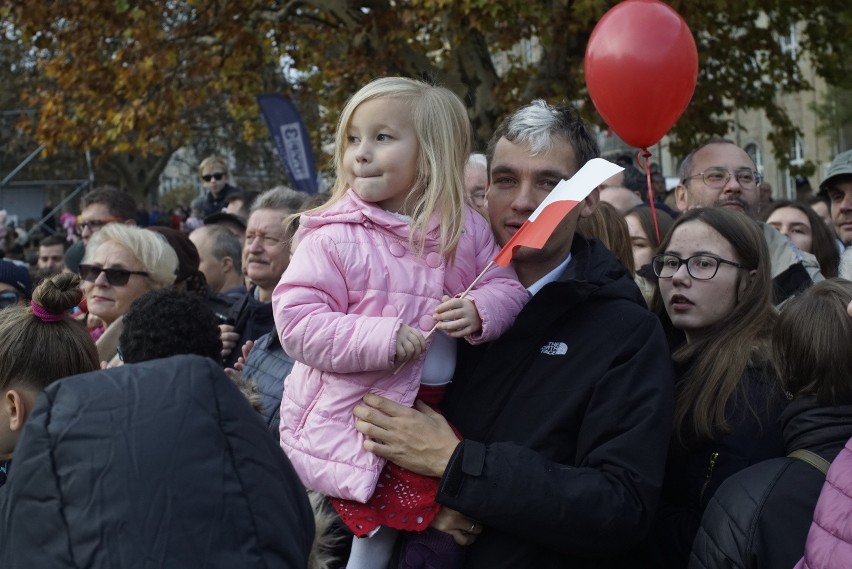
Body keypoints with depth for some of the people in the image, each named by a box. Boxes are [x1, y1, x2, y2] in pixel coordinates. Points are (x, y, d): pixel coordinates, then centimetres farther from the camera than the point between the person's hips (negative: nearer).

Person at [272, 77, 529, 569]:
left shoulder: (465, 230, 1)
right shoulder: (335, 238, -13)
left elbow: (507, 286, 6)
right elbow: (296, 321, -17)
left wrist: (479, 311, -17)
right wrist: (380, 339, -26)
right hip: (357, 414, -4)